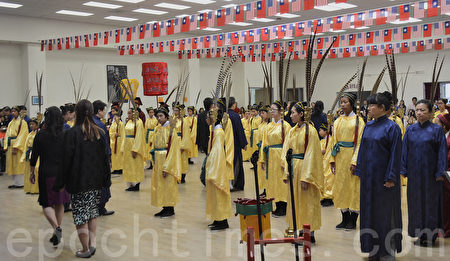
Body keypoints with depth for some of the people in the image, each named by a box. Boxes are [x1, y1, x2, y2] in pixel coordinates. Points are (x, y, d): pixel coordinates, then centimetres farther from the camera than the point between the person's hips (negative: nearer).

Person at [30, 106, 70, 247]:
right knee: (60, 203, 15)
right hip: (62, 173, 3)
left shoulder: (40, 135, -8)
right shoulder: (65, 135, -3)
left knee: (47, 204, 4)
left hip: (46, 173, -3)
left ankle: (56, 227, -18)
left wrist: (32, 172, 8)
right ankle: (57, 231, 21)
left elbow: (34, 156, -4)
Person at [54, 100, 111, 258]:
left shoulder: (72, 133, -12)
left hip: (78, 180, -5)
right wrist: (106, 180, 13)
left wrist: (60, 182, -2)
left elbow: (66, 160, -10)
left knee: (80, 215, 3)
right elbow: (106, 157, 5)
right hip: (96, 180, 5)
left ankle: (85, 249, 8)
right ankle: (92, 243, 13)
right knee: (93, 212, 19)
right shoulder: (100, 132, 1)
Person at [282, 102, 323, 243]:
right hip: (293, 168, 8)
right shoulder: (292, 131, 10)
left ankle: (310, 234, 8)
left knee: (307, 202, -1)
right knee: (296, 200, 11)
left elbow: (311, 155, -15)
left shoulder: (310, 130, -12)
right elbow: (287, 152, 11)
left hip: (306, 168, -8)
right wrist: (286, 173, 4)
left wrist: (306, 177, -19)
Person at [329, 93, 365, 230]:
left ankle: (353, 221, 8)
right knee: (341, 186, 8)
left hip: (352, 155, -5)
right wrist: (332, 159, 3)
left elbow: (360, 142, -9)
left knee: (353, 187, -1)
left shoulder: (358, 120, -4)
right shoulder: (337, 121, 11)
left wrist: (354, 161, -17)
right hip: (339, 156, 5)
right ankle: (345, 219, 17)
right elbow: (334, 141, 12)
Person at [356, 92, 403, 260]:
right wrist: (359, 171, 11)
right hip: (368, 175, 7)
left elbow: (395, 154, -13)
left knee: (385, 212, 1)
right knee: (370, 210, 10)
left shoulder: (392, 127, -11)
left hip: (383, 176, -7)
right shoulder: (368, 126, 9)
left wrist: (391, 178, -17)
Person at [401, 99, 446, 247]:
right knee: (415, 201, 7)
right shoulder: (411, 130, 6)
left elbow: (442, 152, -5)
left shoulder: (436, 130, -4)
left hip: (430, 172, -3)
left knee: (430, 201, 2)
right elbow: (405, 150, 8)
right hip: (414, 172, 4)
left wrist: (440, 172, -10)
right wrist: (403, 170, 3)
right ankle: (420, 233, 18)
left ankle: (430, 235, 10)